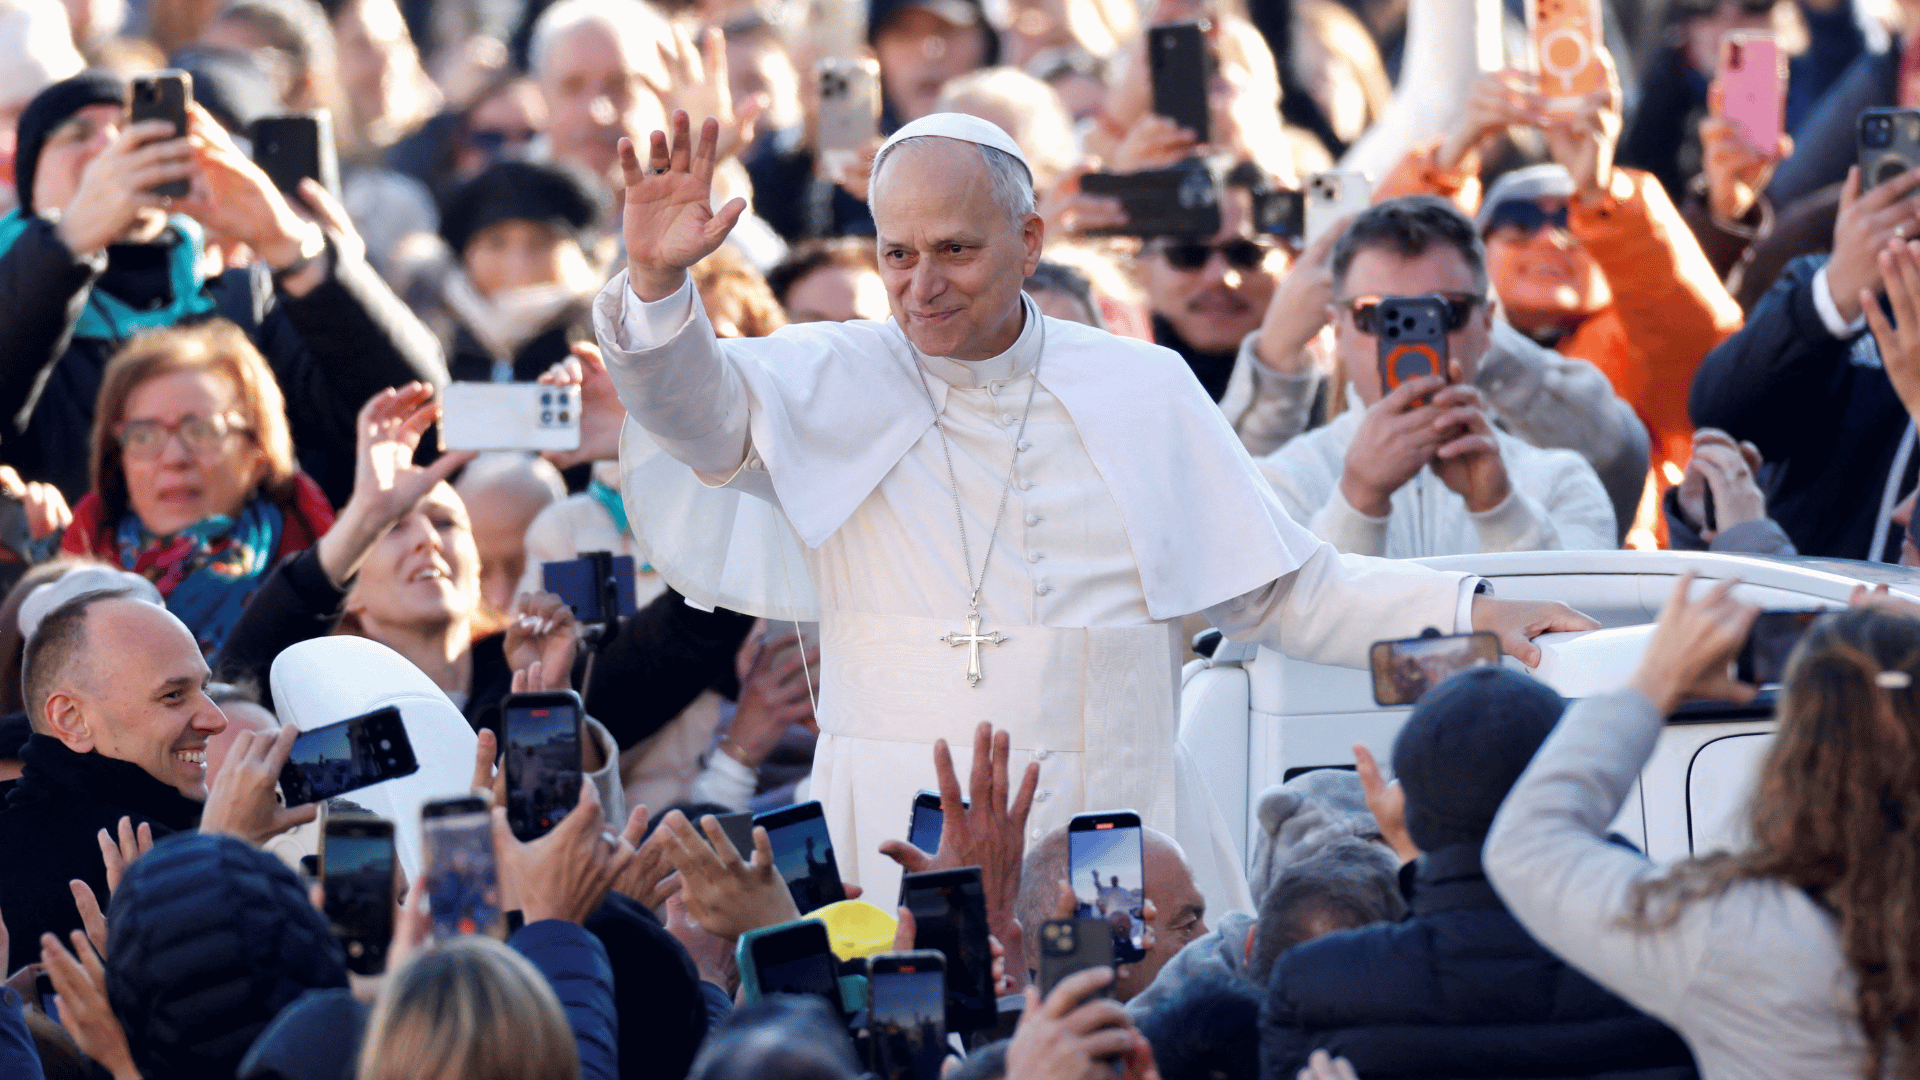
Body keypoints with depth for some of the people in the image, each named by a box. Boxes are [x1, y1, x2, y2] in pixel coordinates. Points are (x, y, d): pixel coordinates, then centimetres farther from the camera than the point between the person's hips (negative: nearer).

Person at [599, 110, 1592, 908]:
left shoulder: (1145, 390, 12)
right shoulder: (834, 382, 5)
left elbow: (1286, 592, 16)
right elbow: (698, 406, -12)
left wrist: (1468, 613, 6)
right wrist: (656, 284, -31)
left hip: (1129, 838, 2)